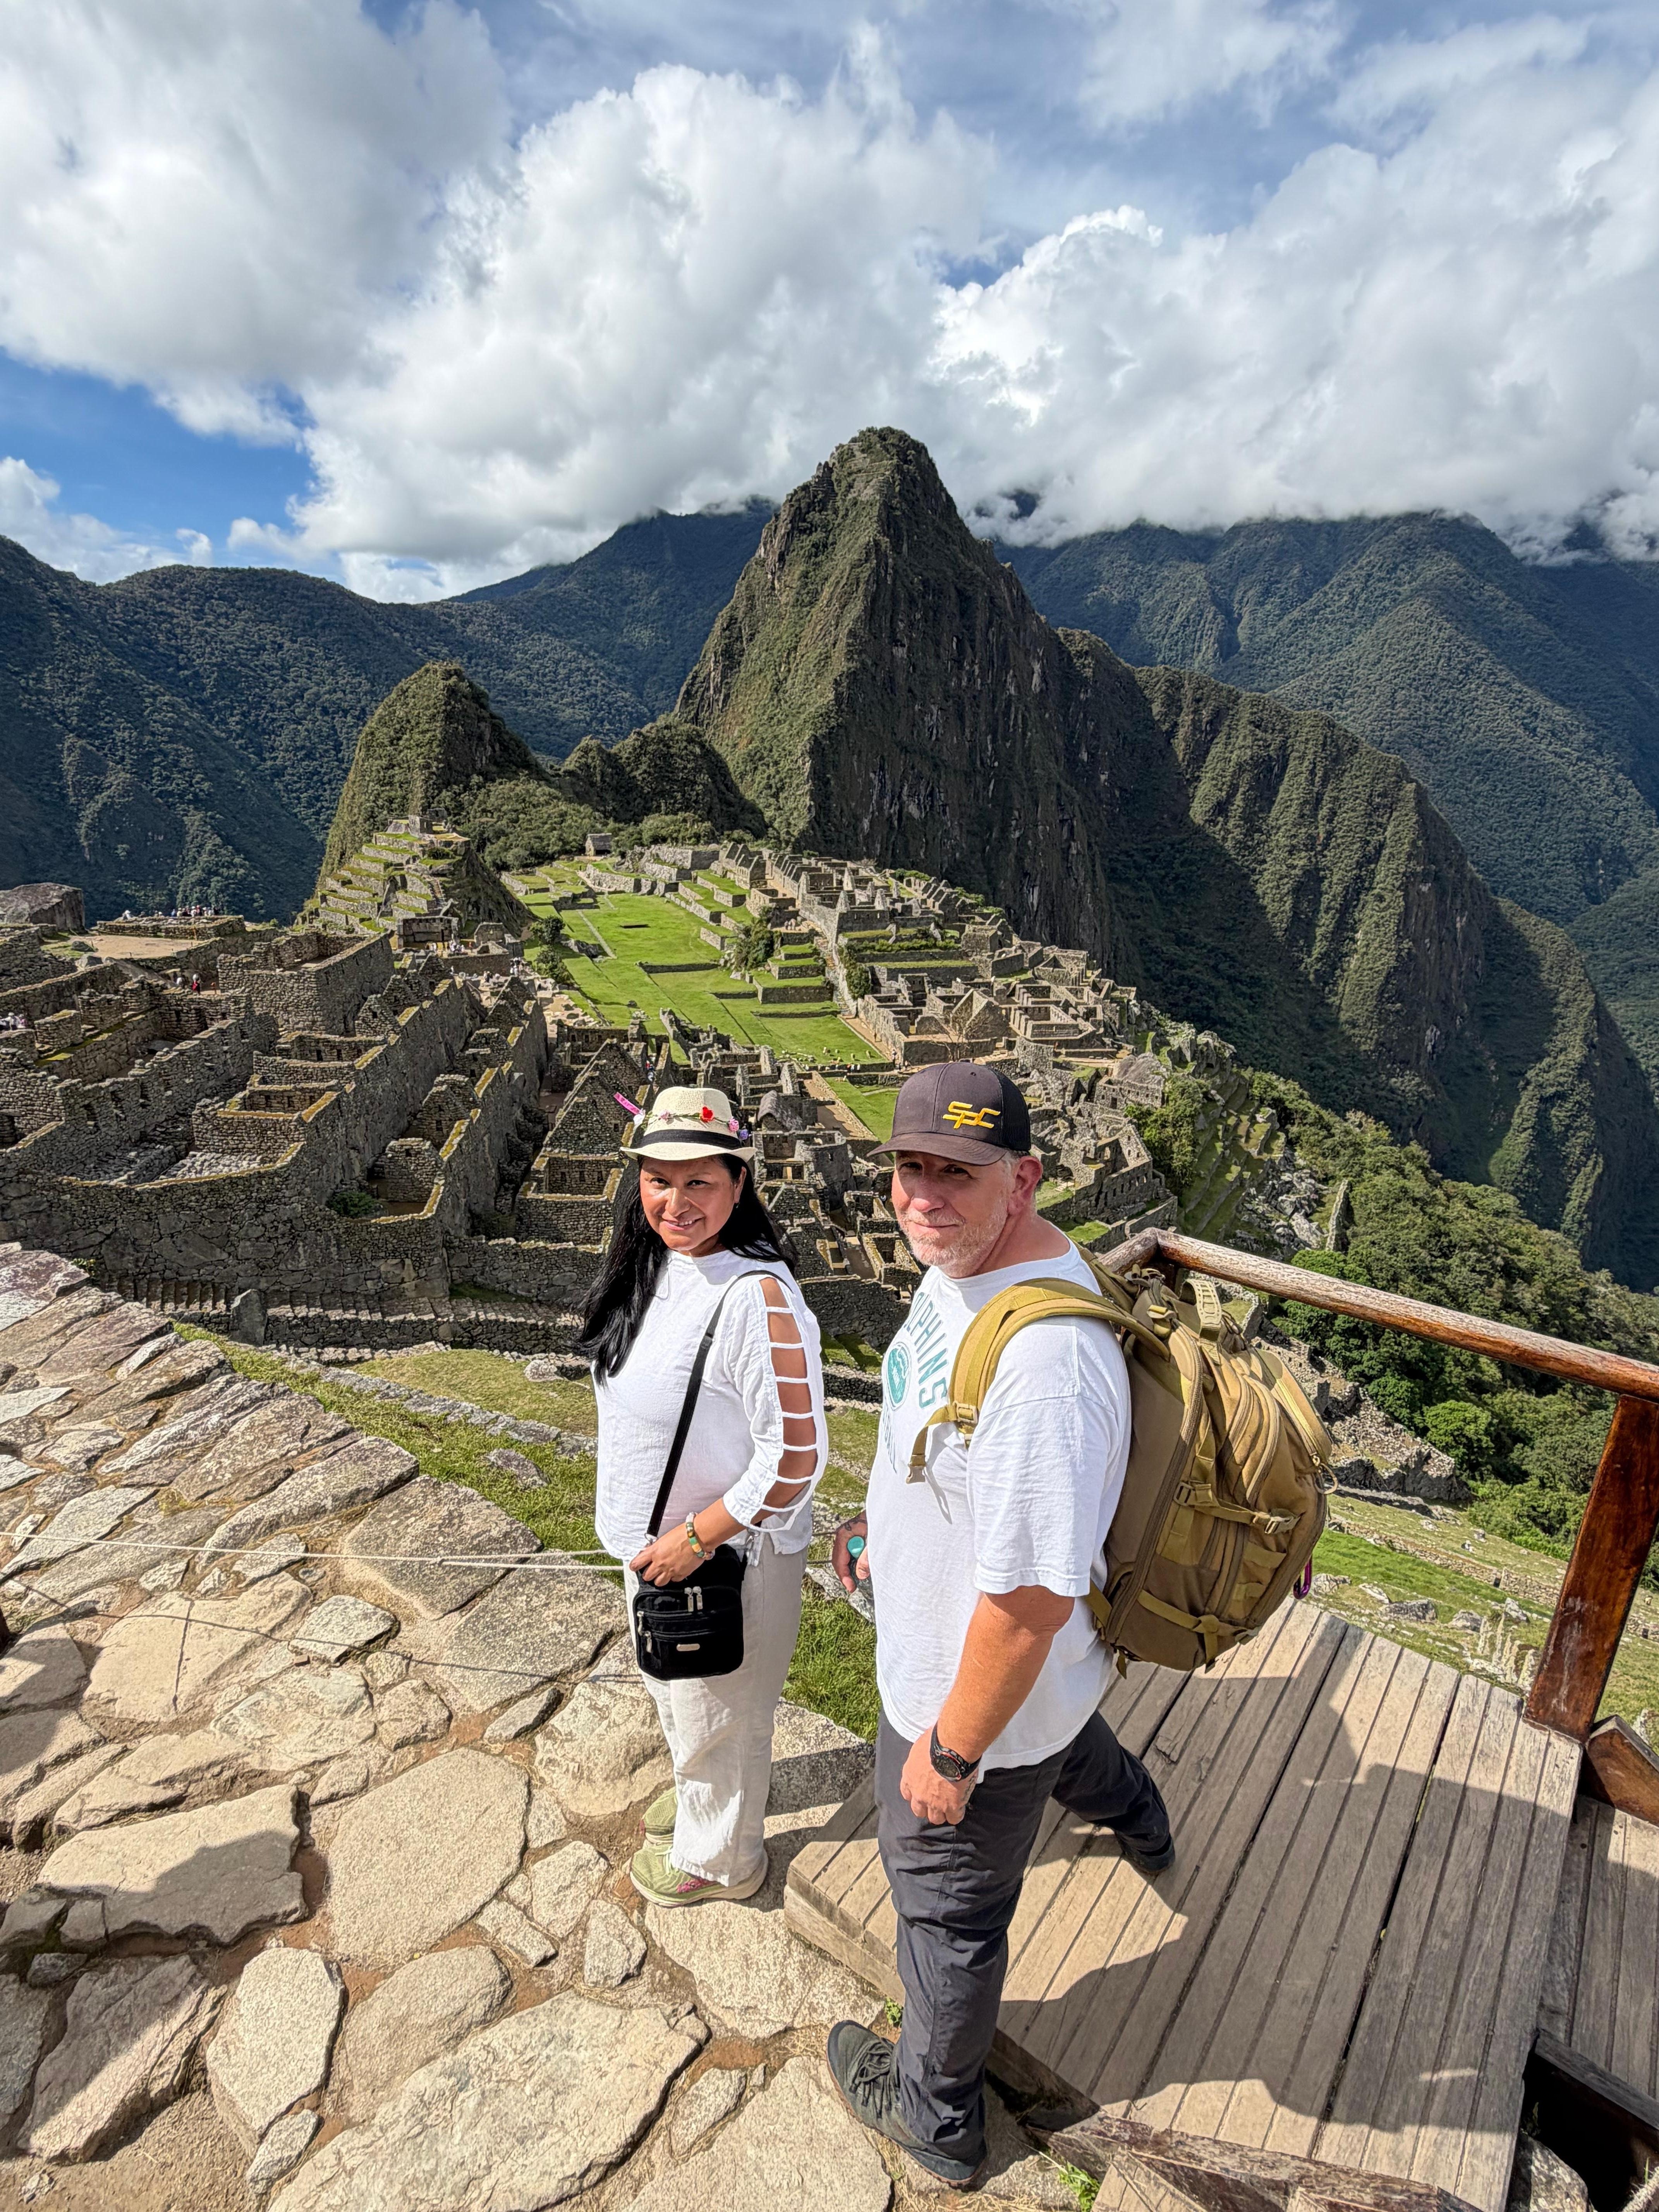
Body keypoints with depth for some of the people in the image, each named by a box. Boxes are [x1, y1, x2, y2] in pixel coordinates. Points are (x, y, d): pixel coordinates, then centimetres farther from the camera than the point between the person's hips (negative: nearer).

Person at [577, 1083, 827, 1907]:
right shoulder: (655, 1260, -5)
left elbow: (795, 1460, -29)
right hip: (652, 1538, 8)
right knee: (673, 1686, 32)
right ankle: (695, 1795, 61)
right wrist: (652, 1536, 15)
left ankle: (718, 1858, 48)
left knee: (718, 1711, 19)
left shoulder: (758, 1297, -33)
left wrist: (695, 1541, -21)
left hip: (726, 1553, -8)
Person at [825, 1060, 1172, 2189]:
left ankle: (938, 2113, 53)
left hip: (983, 1684, -9)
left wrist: (950, 1754, -20)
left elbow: (1029, 1600, -35)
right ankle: (1136, 1817, 77)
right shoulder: (968, 1258, -11)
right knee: (1066, 1738, 42)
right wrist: (885, 1519, 18)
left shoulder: (1045, 1362, -43)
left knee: (949, 1906, 20)